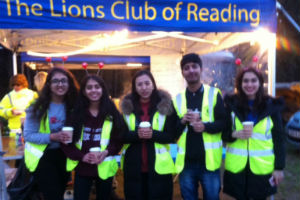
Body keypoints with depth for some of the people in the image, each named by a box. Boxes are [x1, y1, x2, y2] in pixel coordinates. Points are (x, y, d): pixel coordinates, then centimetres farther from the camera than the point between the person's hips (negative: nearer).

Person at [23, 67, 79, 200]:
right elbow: (28, 135, -13)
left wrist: (70, 137, -9)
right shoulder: (37, 107, -14)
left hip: (64, 156, 5)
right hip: (42, 157, -4)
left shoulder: (73, 106, -2)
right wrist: (52, 137, -27)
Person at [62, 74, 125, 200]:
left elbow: (119, 137, 0)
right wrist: (81, 156, -15)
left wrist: (107, 152, -16)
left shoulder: (111, 112, 0)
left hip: (104, 167, 1)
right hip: (82, 167, 0)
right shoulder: (76, 113, -1)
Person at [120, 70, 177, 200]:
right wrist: (136, 134, -20)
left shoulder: (166, 105, -2)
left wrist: (153, 134, -23)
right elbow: (121, 136, 0)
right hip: (133, 167, 2)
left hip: (159, 167, -1)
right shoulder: (127, 106, 3)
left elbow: (171, 136, -5)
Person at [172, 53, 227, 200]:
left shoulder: (214, 94, 0)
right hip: (186, 162, 3)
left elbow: (224, 123, -4)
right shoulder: (178, 98, 7)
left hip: (209, 160, -2)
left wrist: (205, 126, -22)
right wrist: (182, 121, -15)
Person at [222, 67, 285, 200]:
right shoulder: (232, 104, 0)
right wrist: (235, 134, -18)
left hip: (262, 168, 0)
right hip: (236, 167, 1)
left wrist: (279, 167, -2)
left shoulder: (271, 105, -2)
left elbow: (279, 138, 1)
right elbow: (223, 133, 3)